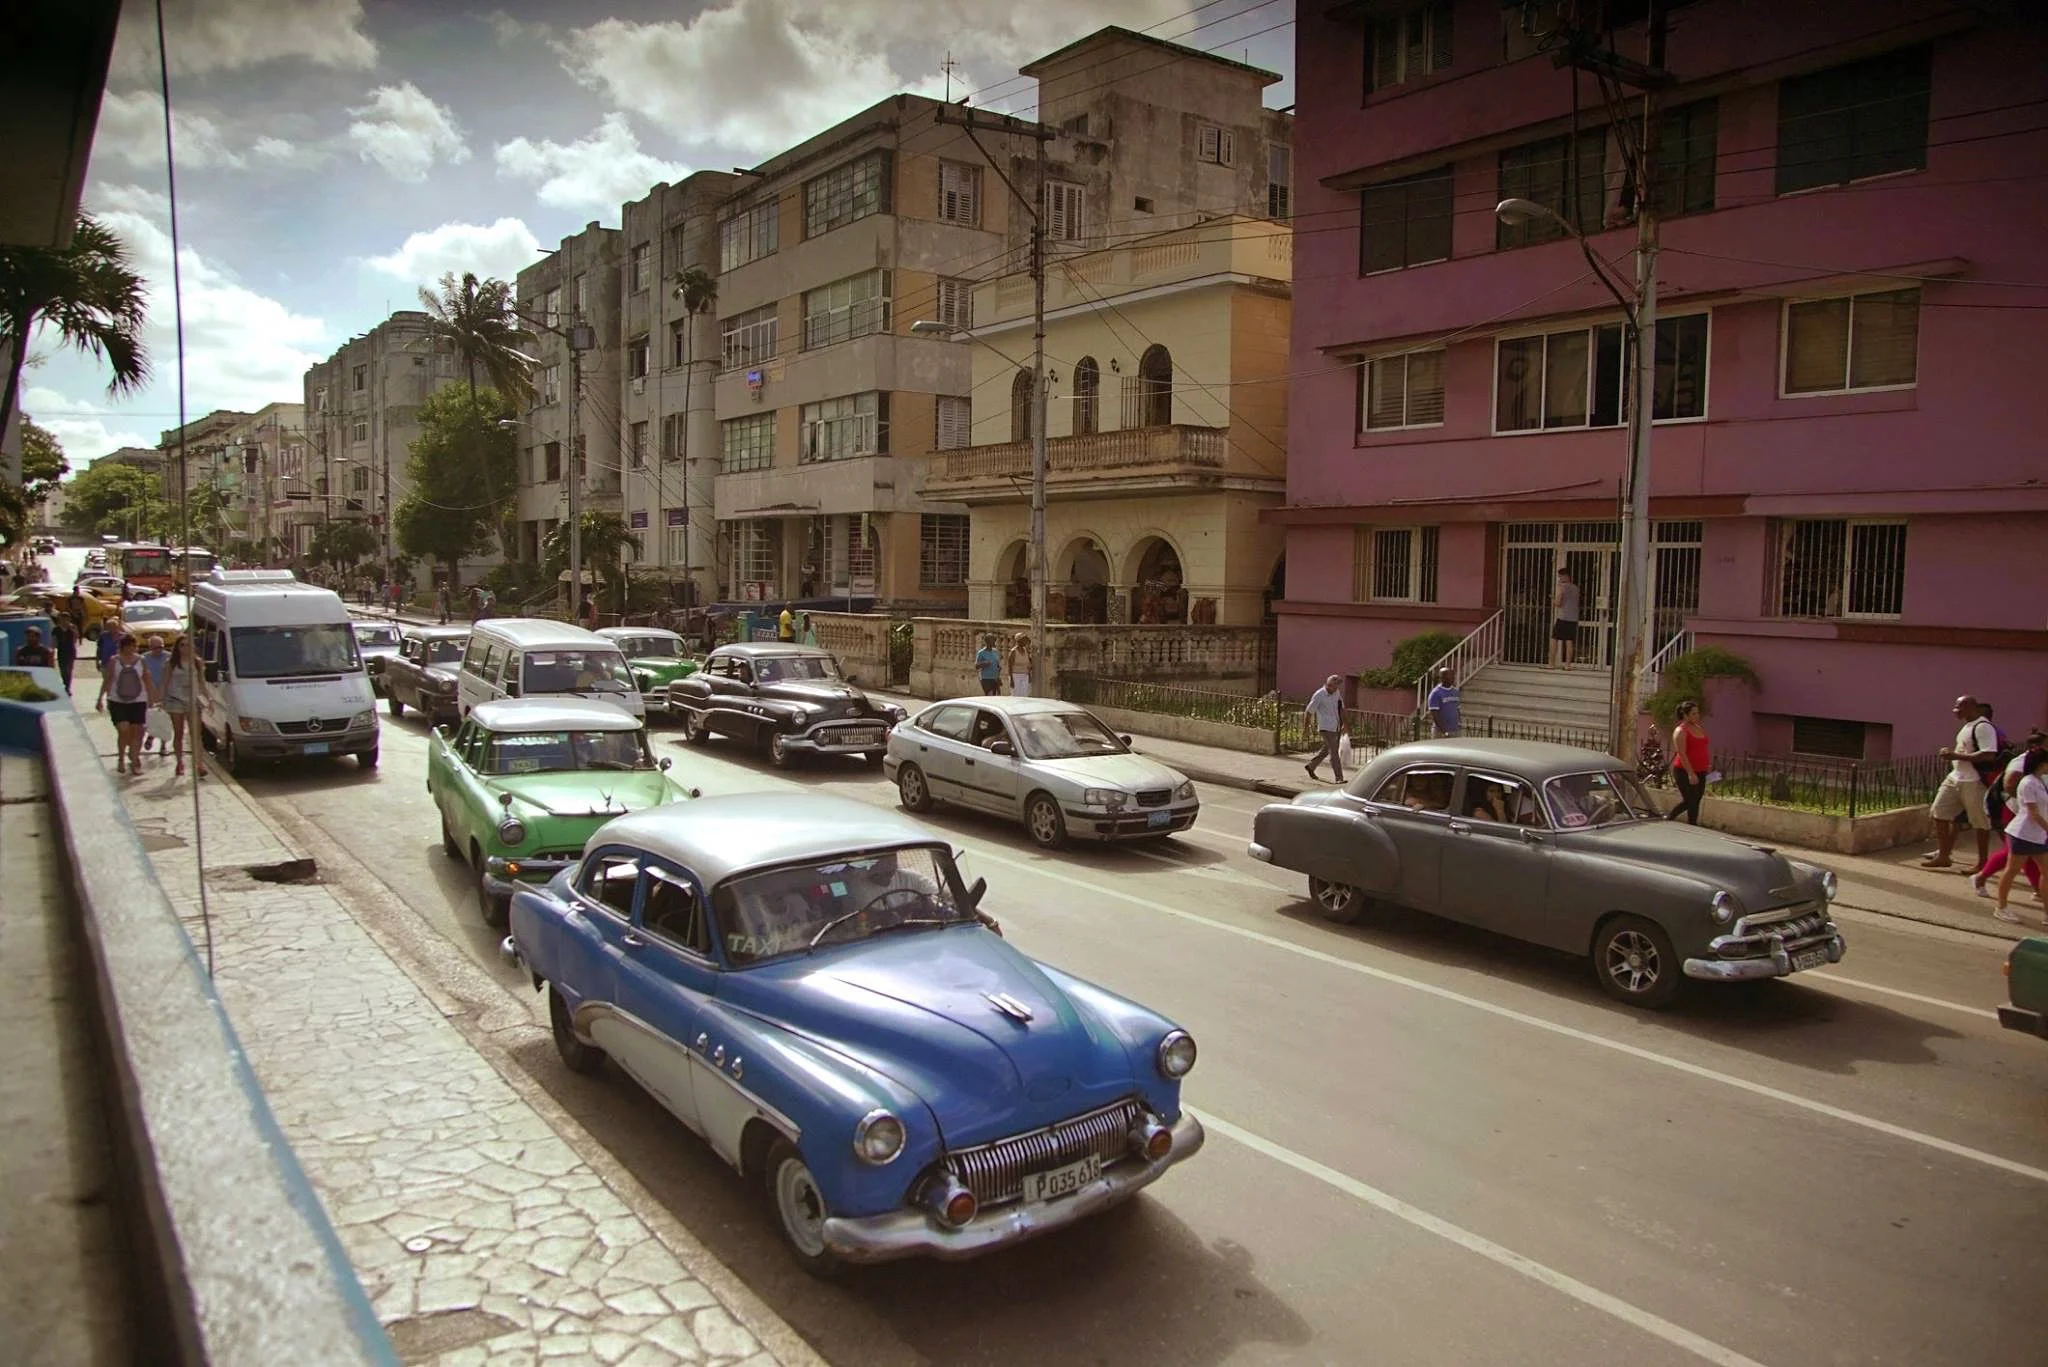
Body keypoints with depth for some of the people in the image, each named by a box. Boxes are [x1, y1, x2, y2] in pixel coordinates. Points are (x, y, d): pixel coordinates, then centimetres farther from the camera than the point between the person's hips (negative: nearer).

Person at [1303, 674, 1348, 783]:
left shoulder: (1337, 692, 6)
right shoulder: (1318, 695, -14)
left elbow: (1341, 707, 17)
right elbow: (1308, 711, -8)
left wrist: (1344, 724, 16)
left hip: (1335, 727, 8)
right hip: (1325, 727, -8)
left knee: (1326, 750, 20)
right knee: (1334, 752, -13)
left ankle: (1310, 766, 39)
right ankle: (1339, 778, -12)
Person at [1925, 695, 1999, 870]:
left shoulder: (1983, 727, -16)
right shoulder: (1967, 726, 14)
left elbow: (1988, 755, -26)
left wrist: (1956, 756, -24)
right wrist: (1951, 752, 9)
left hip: (1974, 782, -10)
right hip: (1956, 777, 10)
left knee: (1980, 823, 2)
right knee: (1940, 813, 9)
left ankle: (1983, 863, 13)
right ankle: (1942, 856, 16)